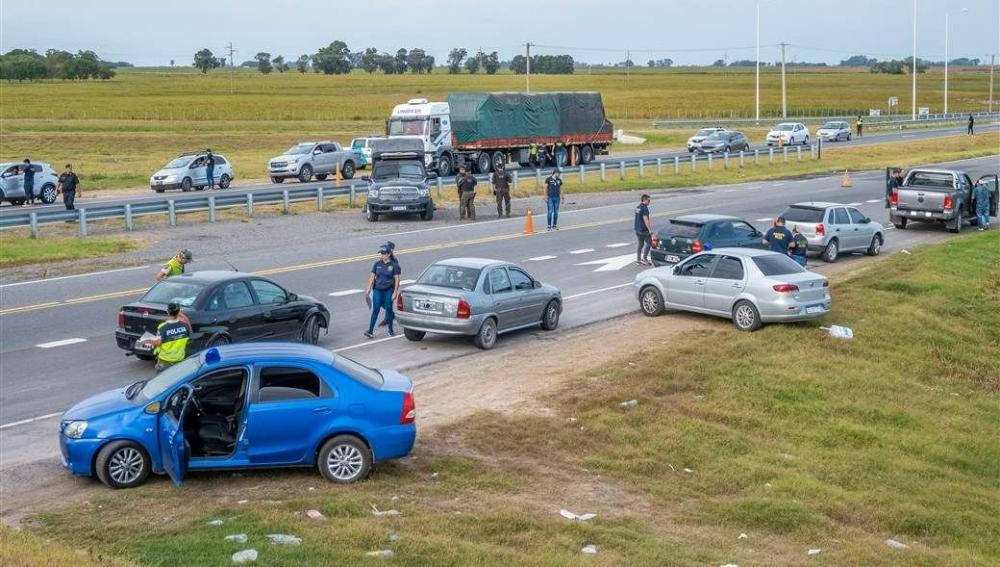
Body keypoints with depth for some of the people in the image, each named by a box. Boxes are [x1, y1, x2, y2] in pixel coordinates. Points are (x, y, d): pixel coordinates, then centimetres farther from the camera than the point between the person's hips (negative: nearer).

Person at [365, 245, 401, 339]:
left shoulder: (394, 265, -3)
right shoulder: (377, 264, 6)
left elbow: (397, 279, -4)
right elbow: (372, 276, 11)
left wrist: (395, 292, -10)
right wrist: (369, 288, 4)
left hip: (389, 290, -2)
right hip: (378, 290, 2)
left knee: (388, 309, 2)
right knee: (375, 309, -4)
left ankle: (391, 330, 18)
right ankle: (370, 331, -8)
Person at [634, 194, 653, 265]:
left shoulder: (637, 208, 11)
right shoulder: (645, 208, -17)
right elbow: (645, 220, -23)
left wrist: (649, 224, 28)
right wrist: (650, 230, -20)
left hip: (637, 229, 9)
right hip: (644, 230, -9)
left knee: (640, 244, 15)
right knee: (648, 243, 2)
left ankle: (638, 259, 16)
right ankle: (644, 258, 0)